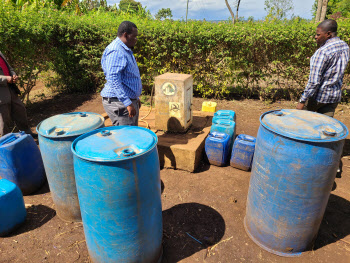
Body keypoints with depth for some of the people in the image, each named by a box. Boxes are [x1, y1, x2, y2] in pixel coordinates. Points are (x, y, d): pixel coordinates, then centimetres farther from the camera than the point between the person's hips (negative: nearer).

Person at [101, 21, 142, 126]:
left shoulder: (126, 50, 17)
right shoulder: (115, 51, -17)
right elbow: (113, 80, -26)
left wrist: (135, 98, 25)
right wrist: (128, 103, -28)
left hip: (129, 100, 11)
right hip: (119, 102, -11)